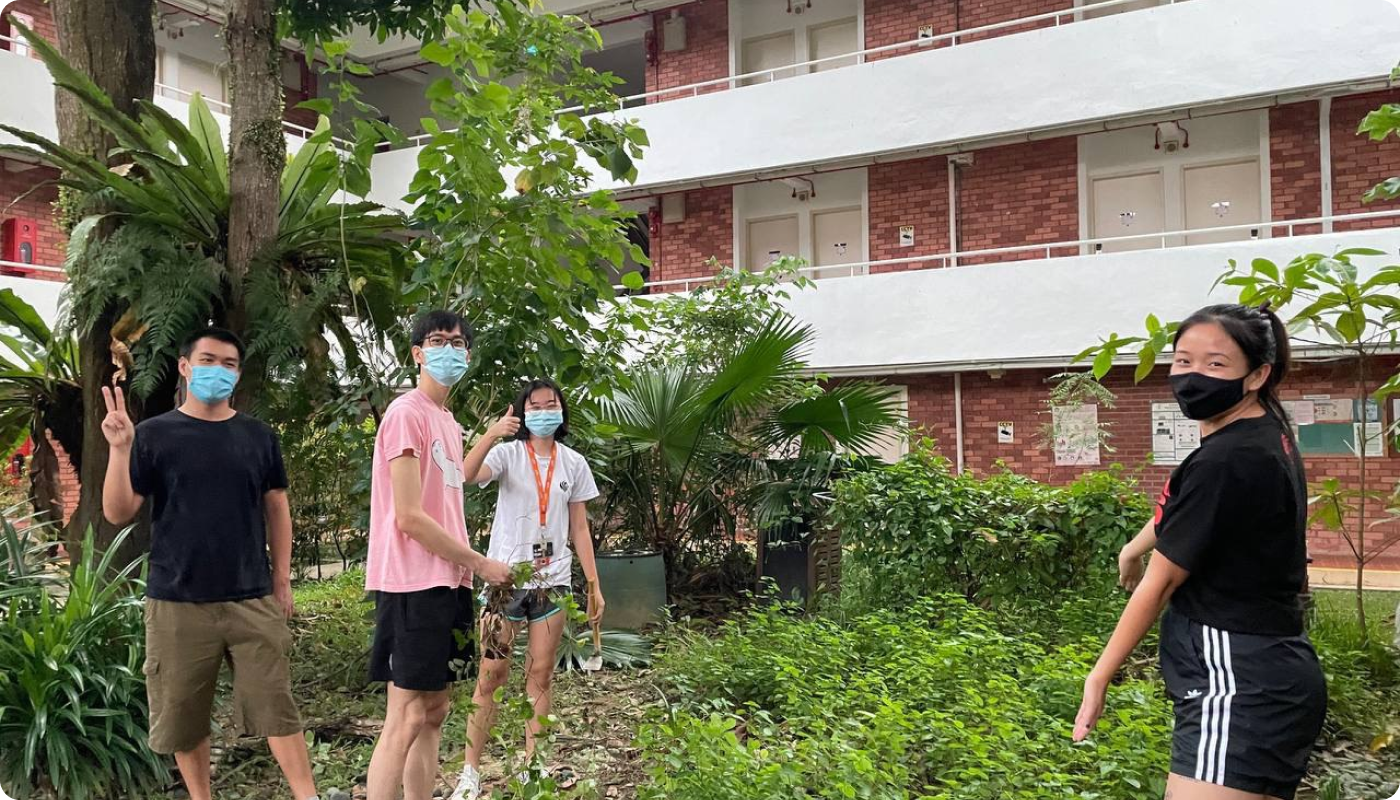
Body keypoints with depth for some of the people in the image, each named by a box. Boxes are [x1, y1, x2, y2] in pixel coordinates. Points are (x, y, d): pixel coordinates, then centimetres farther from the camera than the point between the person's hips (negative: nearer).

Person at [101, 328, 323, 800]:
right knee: (183, 716, 10)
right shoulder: (154, 435, 0)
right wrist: (120, 449, -18)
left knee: (276, 705, 1)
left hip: (252, 599, 1)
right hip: (177, 603, 0)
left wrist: (282, 580, 6)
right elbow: (118, 513, -4)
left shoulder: (259, 437, 6)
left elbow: (277, 509, 11)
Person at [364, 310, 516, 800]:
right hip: (413, 585, -9)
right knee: (406, 718, -7)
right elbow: (410, 517, -17)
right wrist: (481, 564, -11)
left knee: (435, 712, 13)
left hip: (447, 584, 9)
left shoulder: (448, 421, 16)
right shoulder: (406, 414, -12)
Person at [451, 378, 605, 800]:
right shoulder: (508, 453, -3)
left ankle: (532, 766, 18)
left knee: (540, 675, 8)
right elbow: (470, 475, -26)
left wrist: (594, 584, 7)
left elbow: (580, 529, 10)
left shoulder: (573, 464, 7)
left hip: (552, 580, 3)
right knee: (491, 674, -1)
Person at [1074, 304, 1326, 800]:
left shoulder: (1225, 462, -20)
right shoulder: (1269, 434, 9)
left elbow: (1160, 583, -13)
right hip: (1276, 677, 10)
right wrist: (1138, 543, 44)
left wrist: (1099, 676, -4)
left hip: (1237, 690, -10)